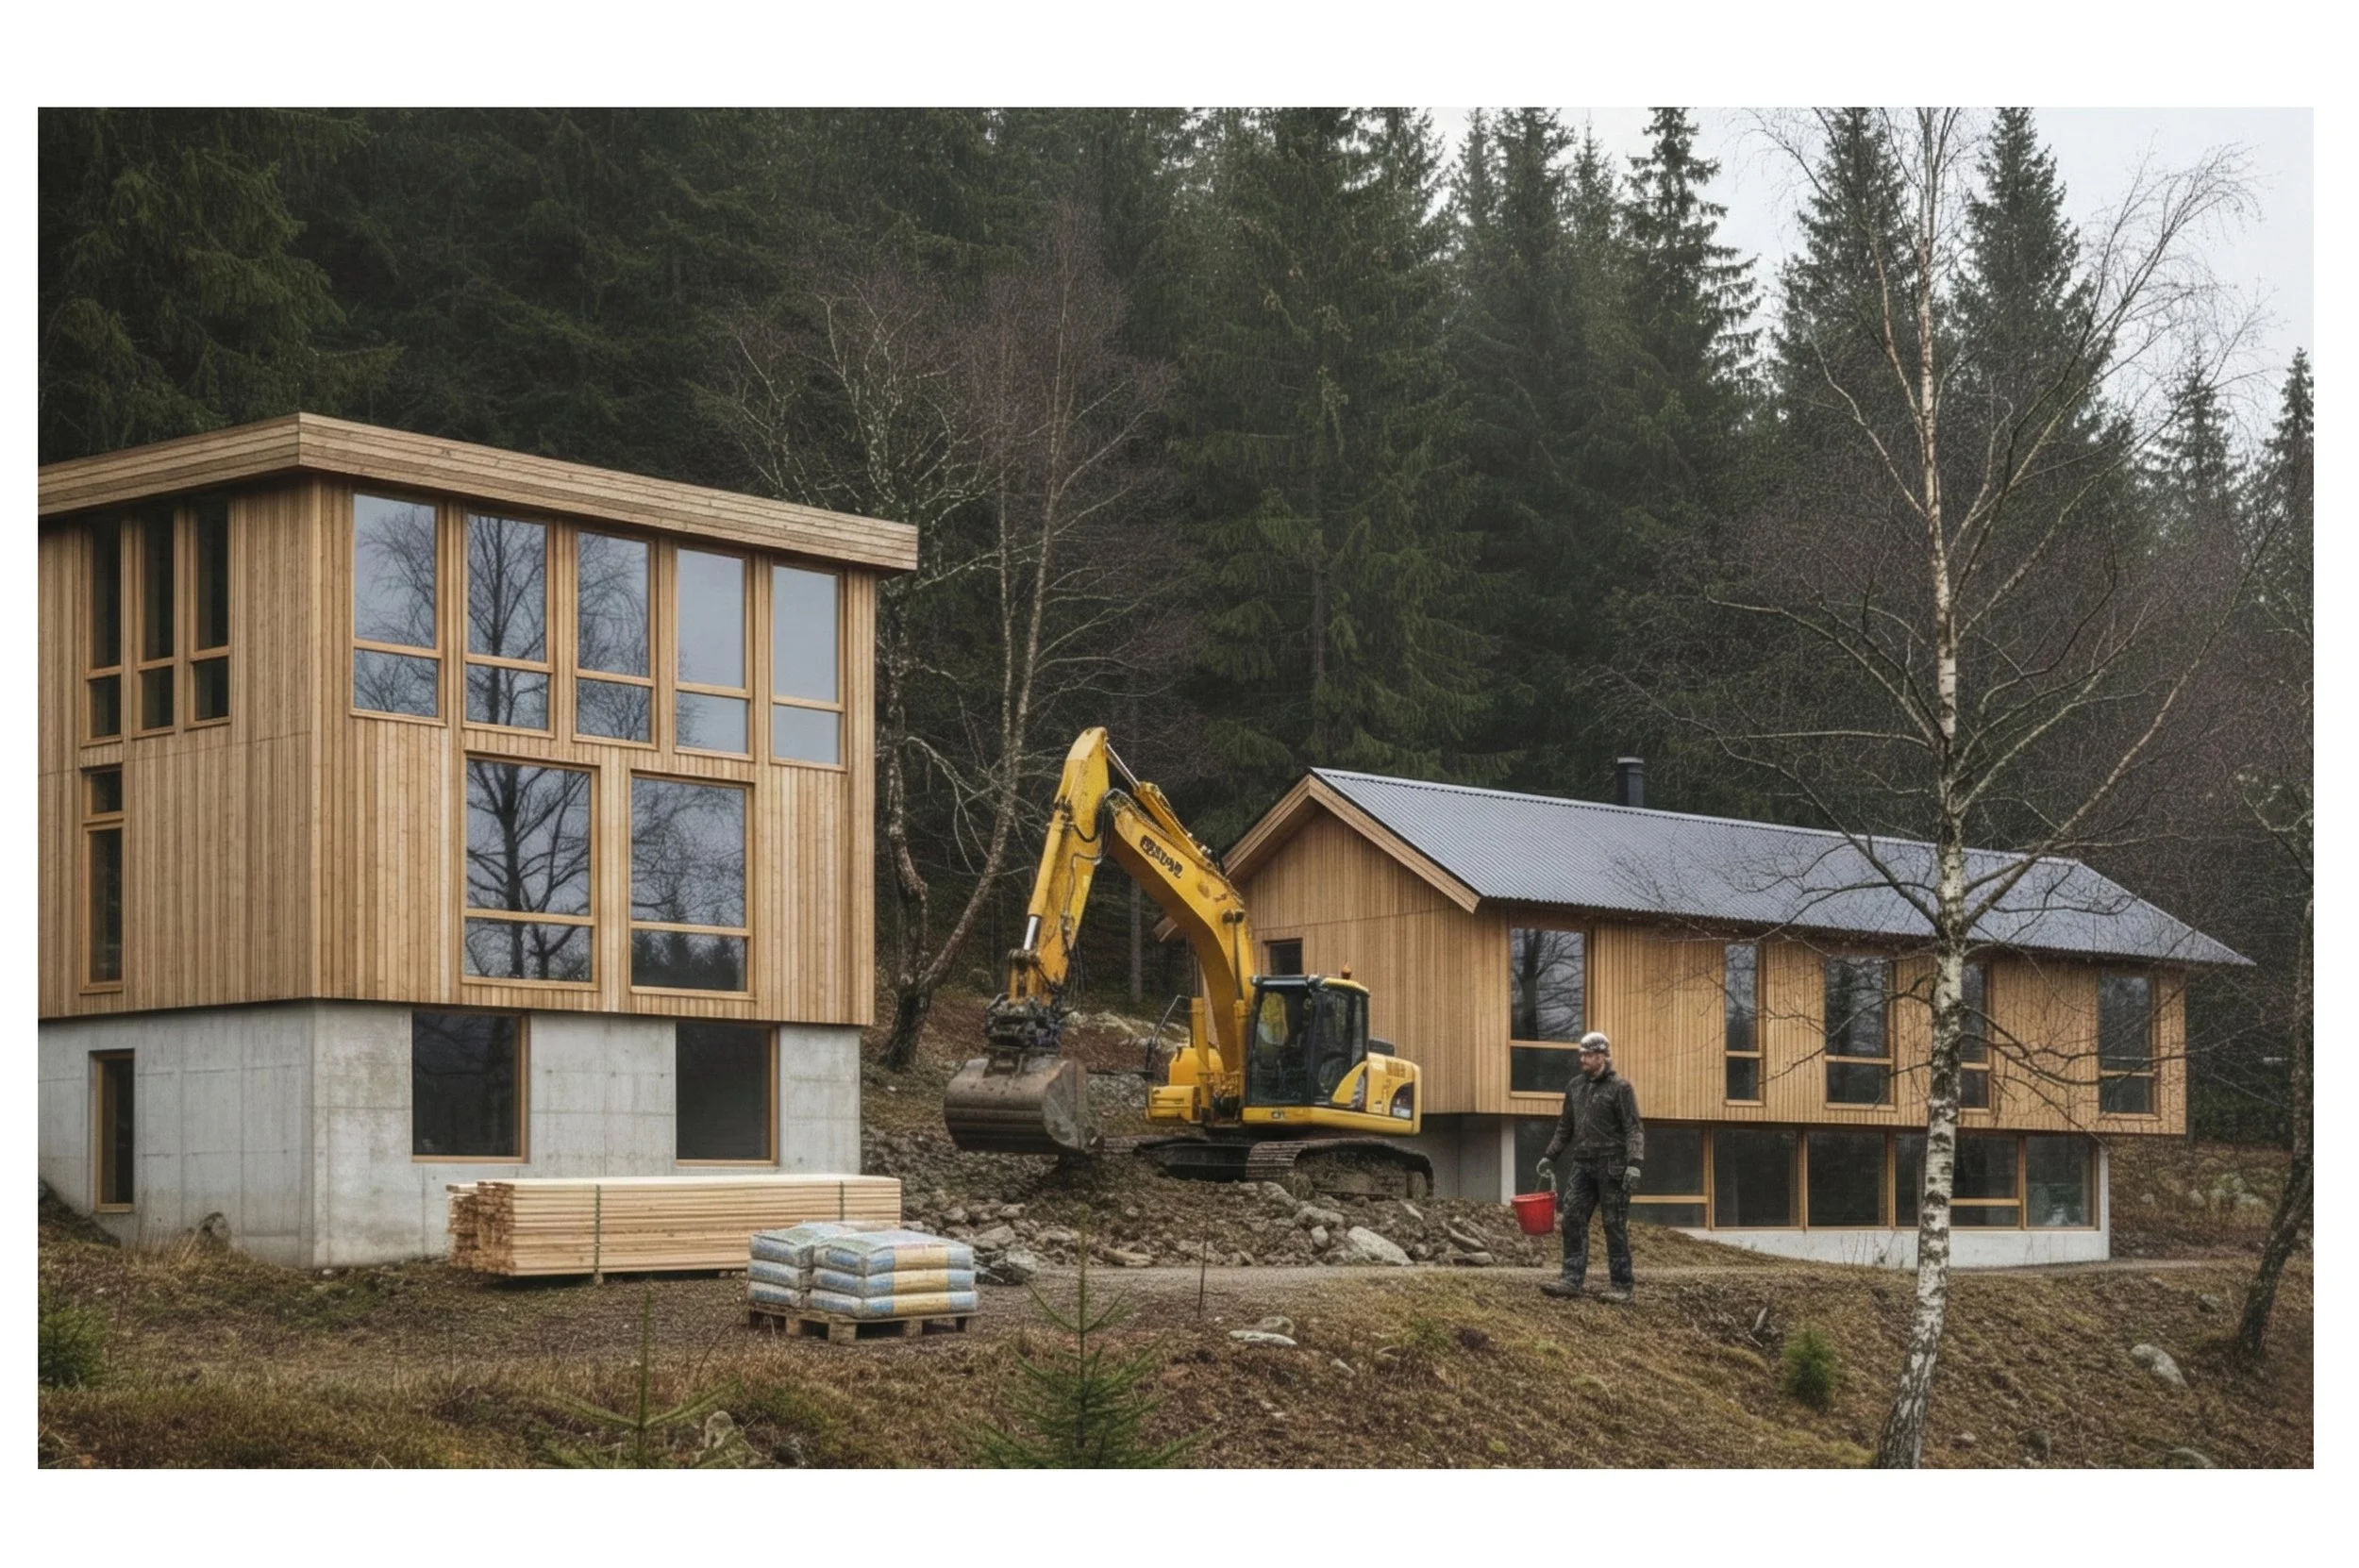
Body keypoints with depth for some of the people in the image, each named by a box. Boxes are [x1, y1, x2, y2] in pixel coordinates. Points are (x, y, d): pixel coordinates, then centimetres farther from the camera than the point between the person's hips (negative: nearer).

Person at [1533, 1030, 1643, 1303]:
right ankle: (1571, 1278, -5)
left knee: (1615, 1226, -1)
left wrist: (1634, 1164, -21)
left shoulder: (1620, 1087, -6)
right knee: (1573, 1219, -4)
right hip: (1582, 1165, 6)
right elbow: (1565, 1127, 21)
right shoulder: (1576, 1086, 13)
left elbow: (1634, 1129, -11)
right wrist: (1549, 1156, 15)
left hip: (1611, 1166, -6)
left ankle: (1621, 1285, 5)